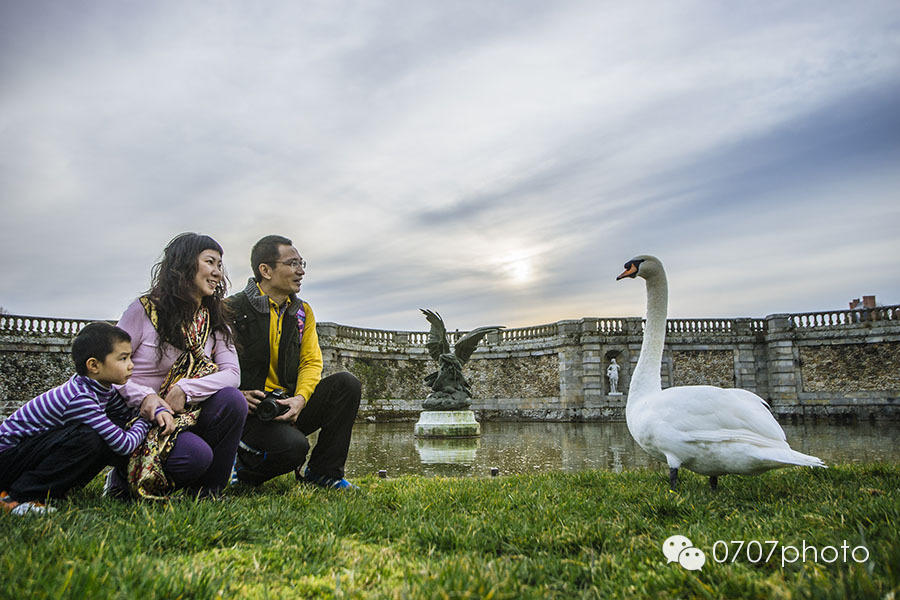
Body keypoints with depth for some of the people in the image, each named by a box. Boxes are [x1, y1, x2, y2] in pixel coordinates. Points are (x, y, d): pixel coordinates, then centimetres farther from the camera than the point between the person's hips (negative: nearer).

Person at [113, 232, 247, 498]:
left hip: (186, 416, 5)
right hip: (140, 417, -4)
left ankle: (206, 491, -7)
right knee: (196, 455, -31)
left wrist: (186, 389, -22)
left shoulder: (214, 322, 9)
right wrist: (144, 396, -25)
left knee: (232, 399, -25)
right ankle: (127, 477, 2)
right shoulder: (144, 310, -4)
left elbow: (233, 374, -5)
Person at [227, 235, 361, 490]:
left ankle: (322, 472, -3)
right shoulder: (233, 310, -5)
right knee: (294, 445, -32)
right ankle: (241, 466, 3)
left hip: (287, 408, 6)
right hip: (249, 411, -6)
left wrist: (300, 398, -14)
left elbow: (311, 362, 5)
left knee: (346, 384, -15)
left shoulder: (303, 313, 12)